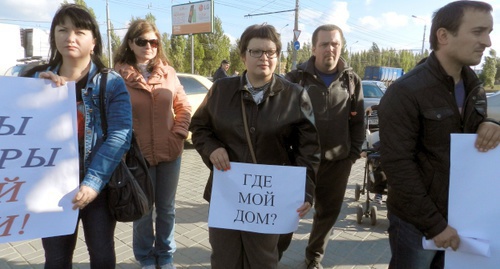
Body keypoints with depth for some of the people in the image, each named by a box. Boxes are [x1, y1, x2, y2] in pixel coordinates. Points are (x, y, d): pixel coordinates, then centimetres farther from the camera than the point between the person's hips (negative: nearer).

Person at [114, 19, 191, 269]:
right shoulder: (118, 76, -8)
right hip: (137, 155, -3)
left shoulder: (168, 72, 4)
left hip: (170, 153, 3)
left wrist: (179, 134, -2)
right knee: (143, 211, 11)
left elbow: (183, 107, 8)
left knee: (167, 209, 15)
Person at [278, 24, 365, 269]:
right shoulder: (296, 78, -4)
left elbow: (357, 121, 9)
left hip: (338, 162, 3)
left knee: (328, 212, 14)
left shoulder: (352, 81, 5)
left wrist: (353, 153, 4)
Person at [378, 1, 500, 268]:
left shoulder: (473, 85, 4)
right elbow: (398, 166, -21)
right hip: (417, 219, -6)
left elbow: (471, 132, 16)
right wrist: (433, 223, -18)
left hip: (461, 214, 7)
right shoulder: (405, 93, -19)